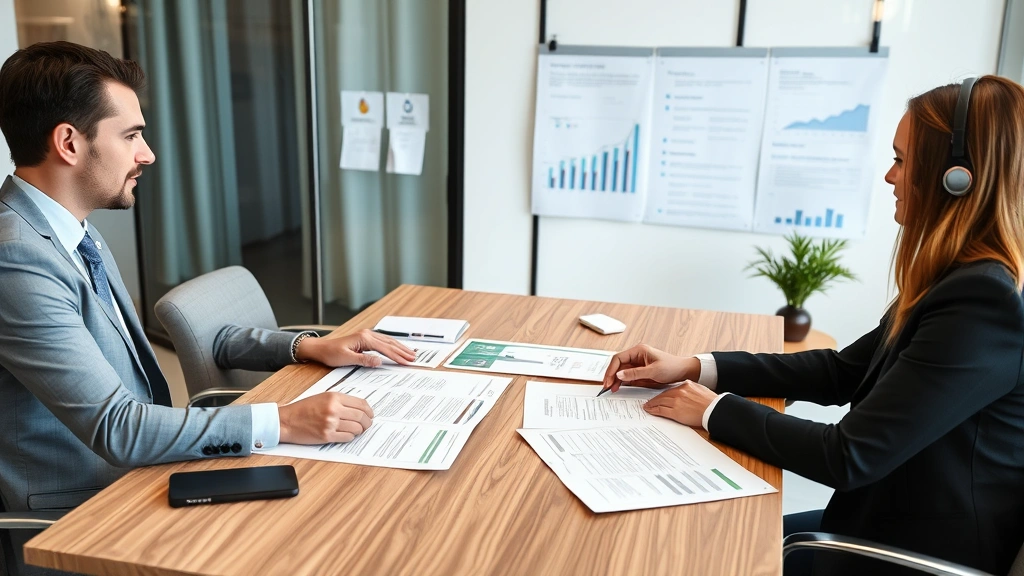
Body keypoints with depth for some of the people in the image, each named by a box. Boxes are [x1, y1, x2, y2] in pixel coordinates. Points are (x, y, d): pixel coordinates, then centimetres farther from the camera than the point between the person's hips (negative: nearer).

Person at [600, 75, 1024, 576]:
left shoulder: (983, 303, -27)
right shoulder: (961, 280, 3)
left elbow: (848, 457, -27)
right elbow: (842, 371, 7)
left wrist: (716, 411, -14)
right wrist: (694, 368, -1)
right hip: (893, 521, 7)